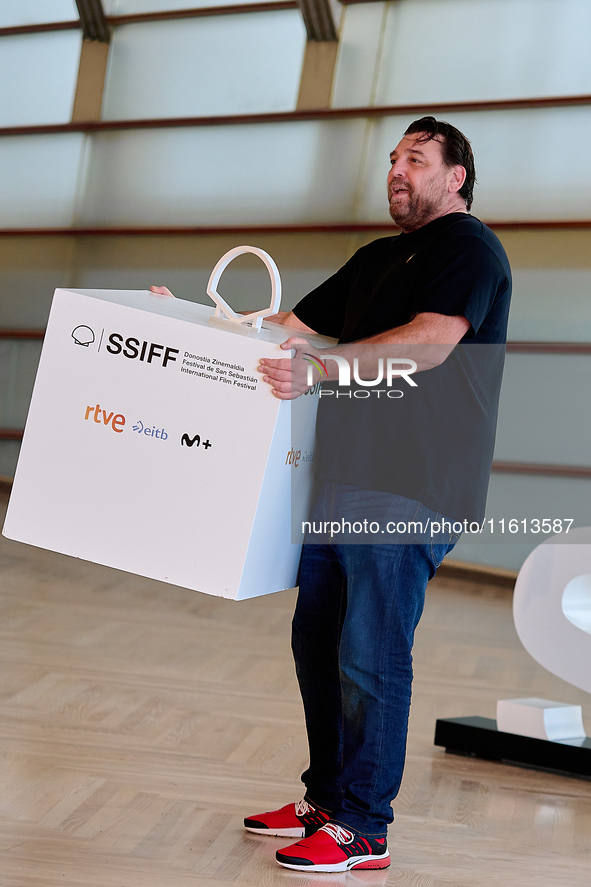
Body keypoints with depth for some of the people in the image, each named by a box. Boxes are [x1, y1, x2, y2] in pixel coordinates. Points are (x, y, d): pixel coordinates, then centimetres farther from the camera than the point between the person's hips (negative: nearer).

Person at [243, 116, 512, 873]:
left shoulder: (468, 247, -5)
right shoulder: (377, 258, 24)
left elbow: (431, 343, -22)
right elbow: (292, 324, 26)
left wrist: (319, 370, -34)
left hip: (413, 485, -9)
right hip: (344, 476, 9)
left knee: (370, 655, -7)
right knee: (317, 639, 12)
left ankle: (362, 830, 4)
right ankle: (325, 798, 25)